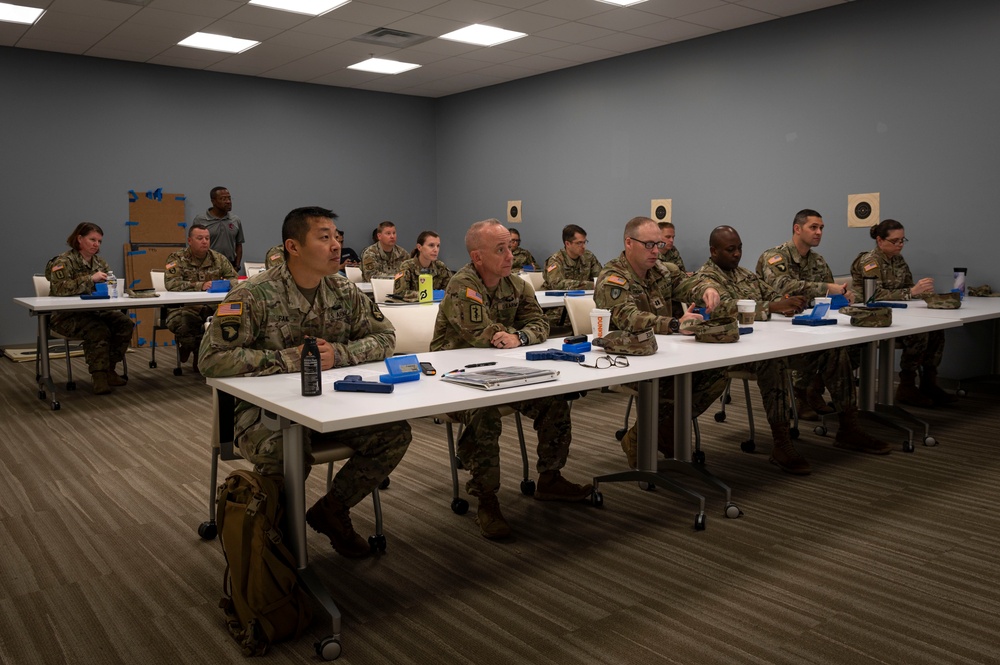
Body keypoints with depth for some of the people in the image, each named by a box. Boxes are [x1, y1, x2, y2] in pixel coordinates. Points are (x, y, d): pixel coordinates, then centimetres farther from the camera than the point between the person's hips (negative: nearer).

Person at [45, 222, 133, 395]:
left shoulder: (100, 262, 12)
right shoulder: (64, 261, -9)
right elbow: (59, 288, -25)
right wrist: (90, 279, -29)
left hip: (95, 311, 7)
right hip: (67, 315, -7)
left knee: (125, 323, -17)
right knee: (98, 330, -34)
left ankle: (108, 369, -9)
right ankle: (99, 375, -23)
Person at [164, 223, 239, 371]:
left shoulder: (218, 258, 14)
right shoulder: (177, 258, 2)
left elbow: (234, 278, 10)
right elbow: (171, 284, -13)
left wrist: (226, 284, -15)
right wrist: (201, 285, -23)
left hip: (212, 307, 4)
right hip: (185, 308, -4)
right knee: (179, 321, -37)